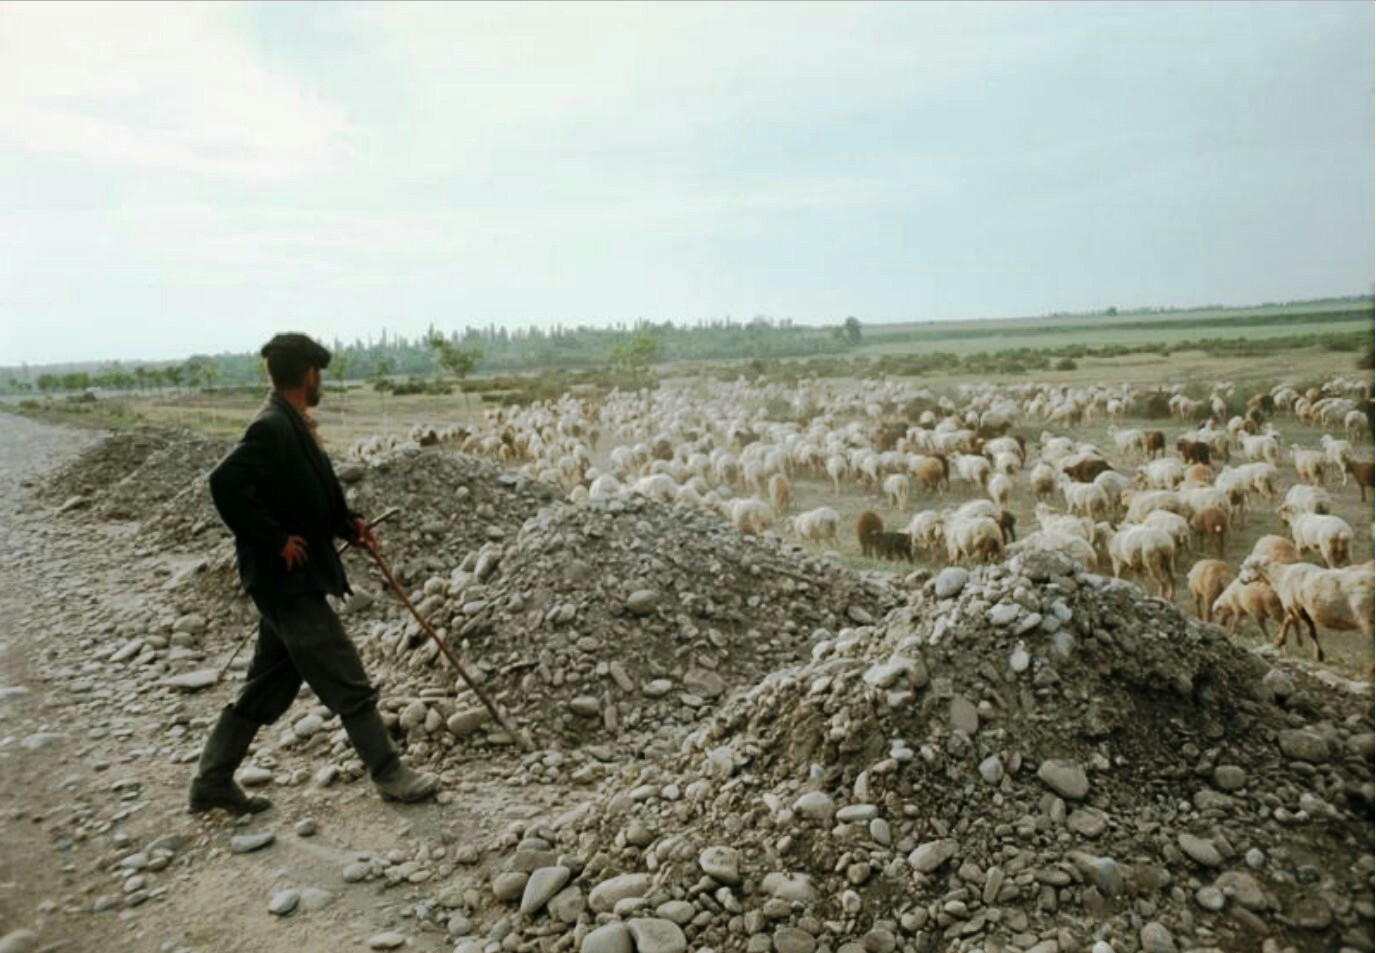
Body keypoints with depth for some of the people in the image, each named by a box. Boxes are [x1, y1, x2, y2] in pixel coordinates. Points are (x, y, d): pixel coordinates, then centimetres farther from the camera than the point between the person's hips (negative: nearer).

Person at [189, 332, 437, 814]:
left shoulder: (289, 425, 12)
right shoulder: (273, 428, -18)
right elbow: (225, 483, -30)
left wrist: (348, 523, 5)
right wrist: (276, 542, -23)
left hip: (292, 580, 10)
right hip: (288, 579, -10)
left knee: (268, 686, 17)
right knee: (347, 681, 0)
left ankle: (212, 783, 26)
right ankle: (388, 773, 12)